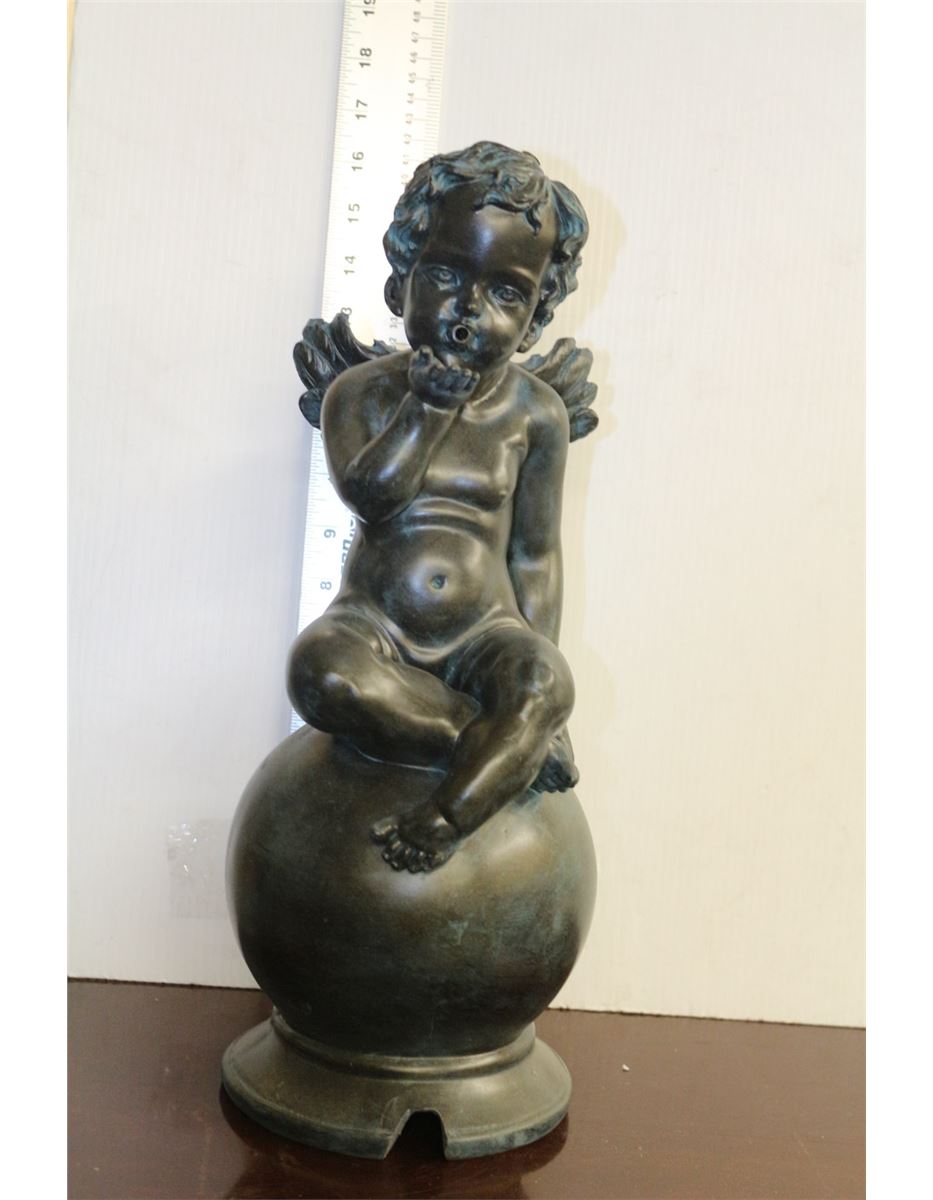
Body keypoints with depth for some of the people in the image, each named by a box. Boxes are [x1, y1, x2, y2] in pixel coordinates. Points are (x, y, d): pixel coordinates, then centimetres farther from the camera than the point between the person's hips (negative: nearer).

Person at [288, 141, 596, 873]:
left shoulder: (535, 412, 2)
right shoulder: (364, 390, -1)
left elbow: (536, 552, 6)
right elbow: (370, 492, -19)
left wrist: (538, 653, 1)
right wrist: (429, 404, -19)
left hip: (484, 631, 0)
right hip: (376, 625, 0)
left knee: (544, 686, -31)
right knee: (323, 673, -33)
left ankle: (446, 821, -34)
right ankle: (512, 750, -22)